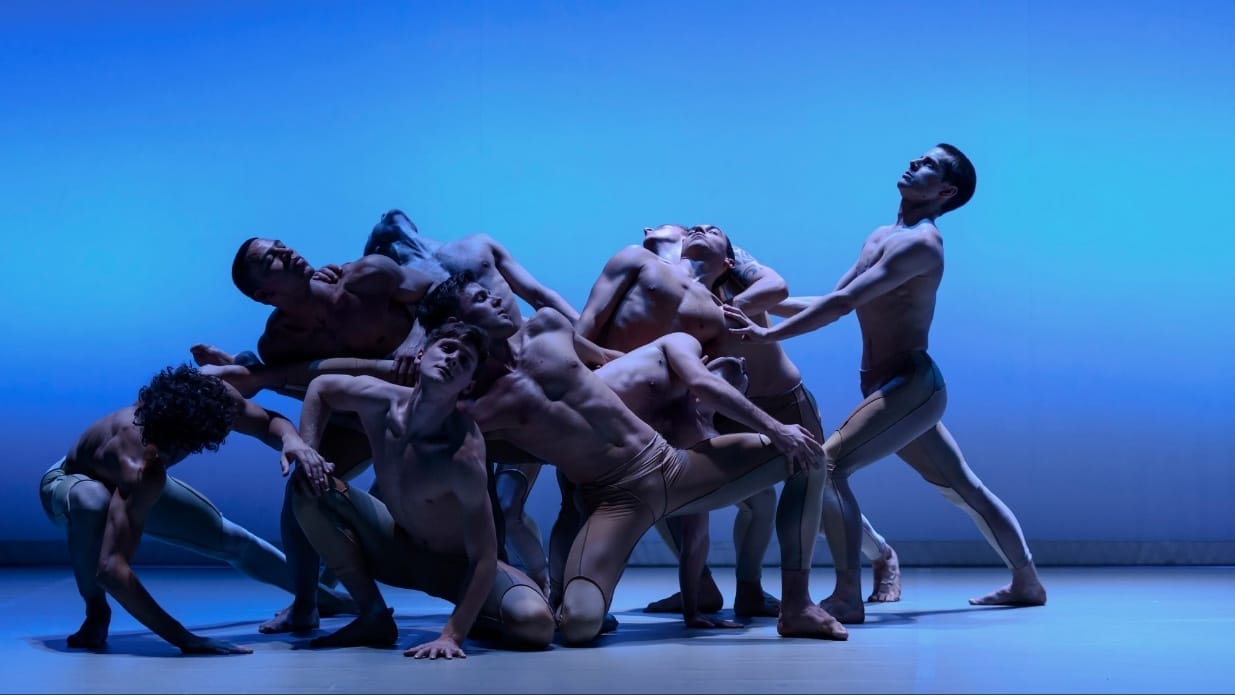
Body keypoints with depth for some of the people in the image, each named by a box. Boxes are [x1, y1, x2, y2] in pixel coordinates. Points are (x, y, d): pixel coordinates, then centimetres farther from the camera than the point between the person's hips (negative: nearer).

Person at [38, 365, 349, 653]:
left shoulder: (210, 393, -32)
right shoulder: (142, 470, -49)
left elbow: (268, 422, -15)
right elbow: (111, 568, -55)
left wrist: (292, 439, -40)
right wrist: (183, 639, -59)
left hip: (123, 477, 6)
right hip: (67, 484, -6)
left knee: (231, 539, 8)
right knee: (93, 501, -42)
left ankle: (322, 596, 32)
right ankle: (96, 612, -17)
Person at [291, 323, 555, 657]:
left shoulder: (463, 455, -34)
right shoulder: (378, 399, -19)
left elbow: (483, 559, -31)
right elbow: (321, 387, 4)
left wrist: (451, 636, -38)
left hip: (458, 566, -5)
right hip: (398, 548, 5)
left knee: (536, 623, -31)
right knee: (309, 488, -14)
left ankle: (469, 620, 7)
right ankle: (375, 617, -4)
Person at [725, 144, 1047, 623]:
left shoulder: (919, 243, -16)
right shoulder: (880, 238, 15)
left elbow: (842, 304, -25)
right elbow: (836, 301, 16)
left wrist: (769, 334, -28)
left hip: (911, 387, -10)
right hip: (901, 390, 10)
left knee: (828, 467, -19)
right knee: (962, 487, 17)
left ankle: (848, 597, -17)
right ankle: (1026, 582, 29)